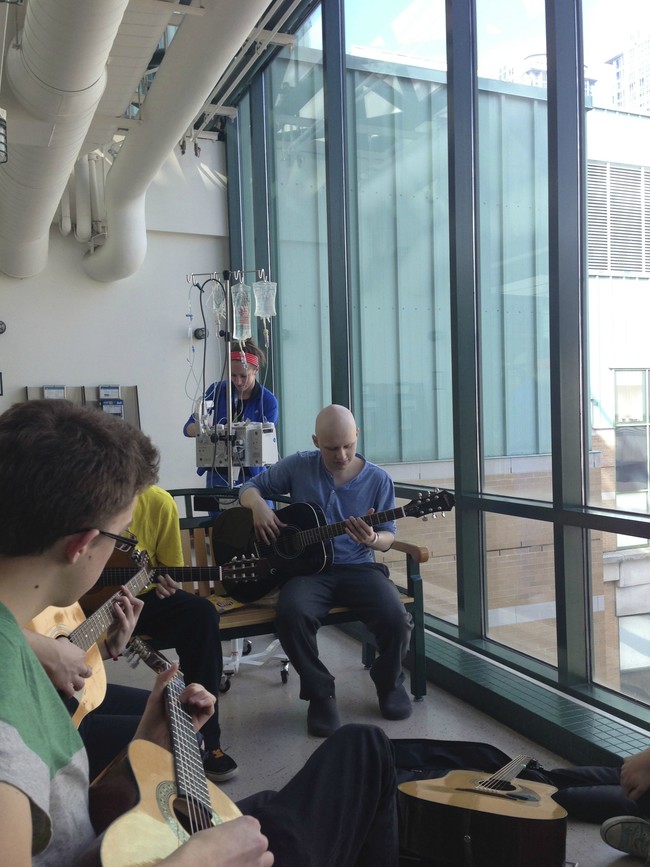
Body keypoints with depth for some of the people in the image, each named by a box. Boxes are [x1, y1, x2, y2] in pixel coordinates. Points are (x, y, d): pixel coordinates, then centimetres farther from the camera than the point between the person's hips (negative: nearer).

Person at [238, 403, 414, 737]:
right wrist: (258, 505, -14)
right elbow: (250, 488, 10)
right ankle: (320, 692, -6)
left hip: (358, 566, 1)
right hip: (308, 566, 0)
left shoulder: (378, 479, 0)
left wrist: (373, 539, -21)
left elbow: (388, 537, 4)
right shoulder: (298, 466, 0)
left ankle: (389, 681, 9)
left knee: (396, 619, -27)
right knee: (291, 615, -34)